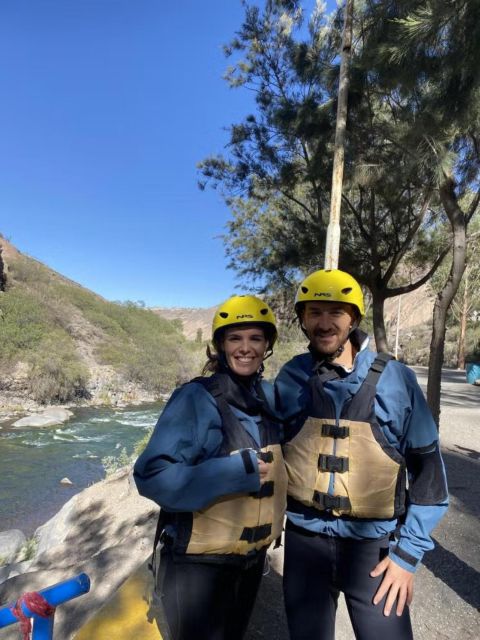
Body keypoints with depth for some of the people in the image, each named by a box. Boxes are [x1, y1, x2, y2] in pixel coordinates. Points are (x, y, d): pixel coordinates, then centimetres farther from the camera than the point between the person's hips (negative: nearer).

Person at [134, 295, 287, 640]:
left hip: (253, 555, 6)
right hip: (199, 561, -6)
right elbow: (153, 475, -25)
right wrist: (236, 473, -28)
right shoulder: (196, 397, -21)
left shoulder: (270, 396, -3)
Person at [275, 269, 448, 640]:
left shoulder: (395, 379, -11)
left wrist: (408, 552, -5)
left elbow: (427, 468, -4)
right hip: (304, 540, 2)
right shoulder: (290, 379, -6)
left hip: (374, 545, -1)